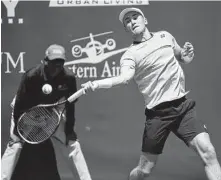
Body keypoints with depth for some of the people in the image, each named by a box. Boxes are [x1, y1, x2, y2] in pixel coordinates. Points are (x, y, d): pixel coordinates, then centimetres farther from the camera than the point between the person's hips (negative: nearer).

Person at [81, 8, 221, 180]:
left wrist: (186, 56, 4)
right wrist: (97, 83, -43)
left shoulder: (165, 36, 10)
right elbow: (125, 78, -26)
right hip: (158, 112, -3)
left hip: (183, 105, 3)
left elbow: (180, 57, 29)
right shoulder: (130, 55, -4)